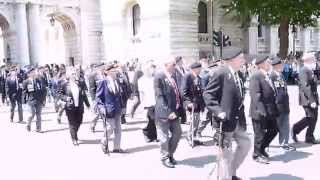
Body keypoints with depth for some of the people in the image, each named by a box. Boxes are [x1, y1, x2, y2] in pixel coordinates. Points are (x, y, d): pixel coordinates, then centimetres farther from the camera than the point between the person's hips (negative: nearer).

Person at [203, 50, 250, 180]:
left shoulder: (237, 74, 10)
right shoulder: (220, 73, -16)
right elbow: (207, 94, -17)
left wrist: (241, 114, 14)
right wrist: (218, 111, -26)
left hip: (237, 119, 9)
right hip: (226, 119, -9)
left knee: (245, 143, 17)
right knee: (226, 151, 2)